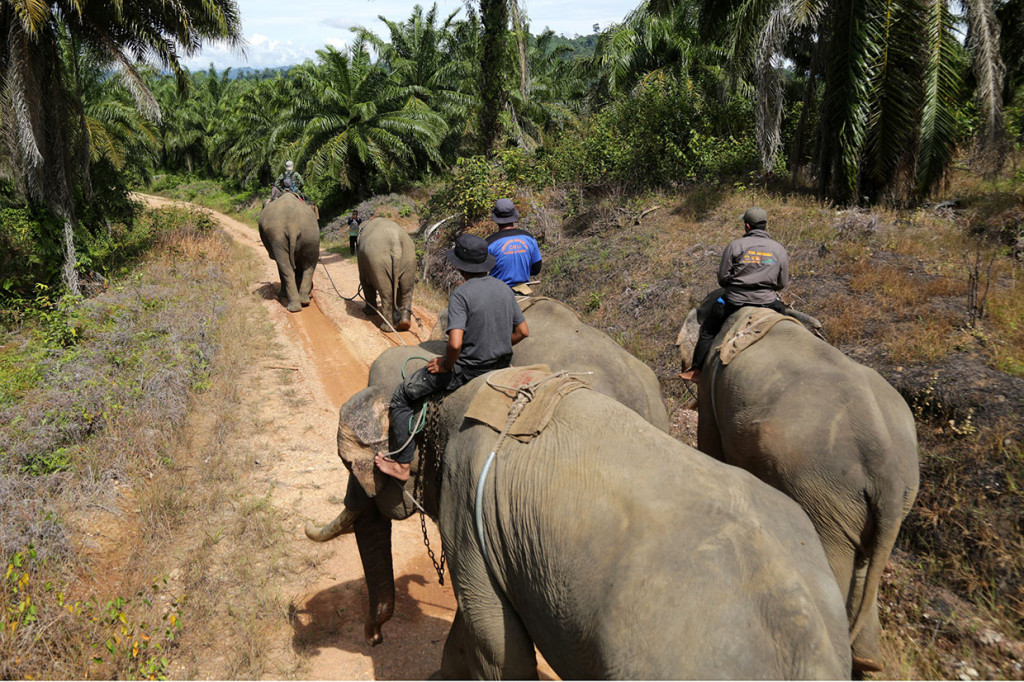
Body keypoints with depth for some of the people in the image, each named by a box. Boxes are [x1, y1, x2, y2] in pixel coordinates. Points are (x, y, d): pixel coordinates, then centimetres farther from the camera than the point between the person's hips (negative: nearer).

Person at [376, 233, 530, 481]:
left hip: (468, 370, -7)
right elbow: (523, 331, 10)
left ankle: (401, 464, 11)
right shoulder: (504, 288, 2)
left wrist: (446, 365, -10)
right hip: (501, 365, 7)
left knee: (402, 396, 7)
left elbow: (455, 343, -28)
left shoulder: (461, 294, -19)